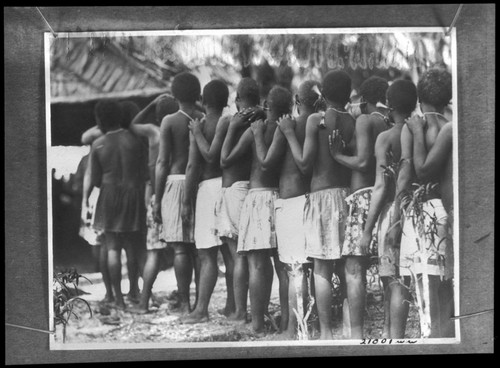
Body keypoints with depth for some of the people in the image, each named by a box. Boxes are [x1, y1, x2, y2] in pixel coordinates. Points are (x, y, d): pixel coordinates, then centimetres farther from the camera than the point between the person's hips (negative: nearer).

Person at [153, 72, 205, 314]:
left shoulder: (170, 122, -4)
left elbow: (162, 162, -6)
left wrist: (157, 199, -1)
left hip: (176, 182, -3)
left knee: (180, 247, 0)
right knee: (199, 246, 10)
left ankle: (185, 304, 1)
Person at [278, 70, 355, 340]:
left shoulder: (316, 120, -5)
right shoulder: (354, 122, 6)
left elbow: (304, 163, -8)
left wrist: (289, 133, 1)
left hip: (322, 194, -4)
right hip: (349, 194, 4)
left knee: (322, 268, -1)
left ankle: (326, 332, -1)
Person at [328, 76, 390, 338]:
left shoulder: (365, 120, -3)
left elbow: (363, 162, -14)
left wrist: (337, 154, 0)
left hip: (365, 196, -7)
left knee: (354, 269, -6)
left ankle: (356, 334, -10)